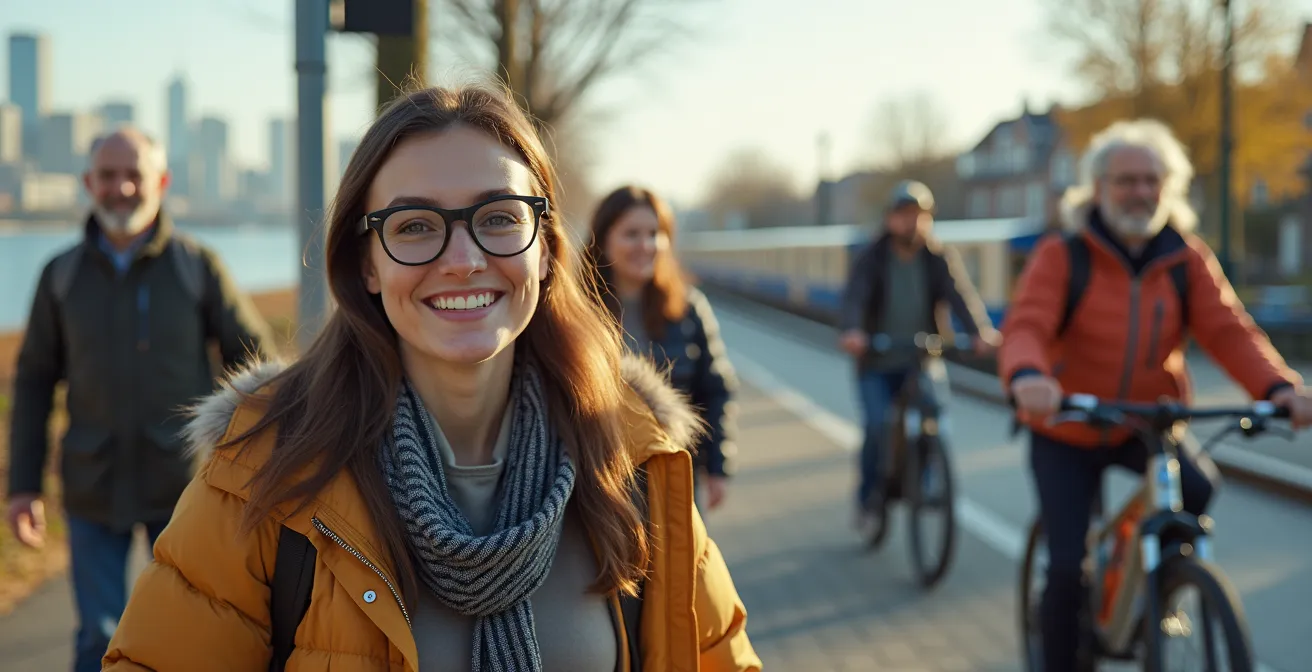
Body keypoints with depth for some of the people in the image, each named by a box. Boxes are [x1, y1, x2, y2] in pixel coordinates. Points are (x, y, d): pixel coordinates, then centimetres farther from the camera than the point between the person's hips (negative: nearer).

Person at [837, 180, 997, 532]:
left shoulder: (941, 259, 0)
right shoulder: (870, 260, -3)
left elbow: (962, 295, -16)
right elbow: (854, 298, -19)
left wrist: (981, 331, -36)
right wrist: (851, 331, -41)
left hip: (923, 361, 1)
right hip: (878, 363, -1)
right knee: (878, 426, -17)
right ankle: (869, 496, 6)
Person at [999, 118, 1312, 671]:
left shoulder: (1187, 259, -4)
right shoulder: (1061, 256, -13)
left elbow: (1227, 329, -15)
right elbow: (1026, 325, -27)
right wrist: (1027, 376, -51)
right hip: (1066, 435, -2)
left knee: (1198, 486, -26)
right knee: (1067, 569, -9)